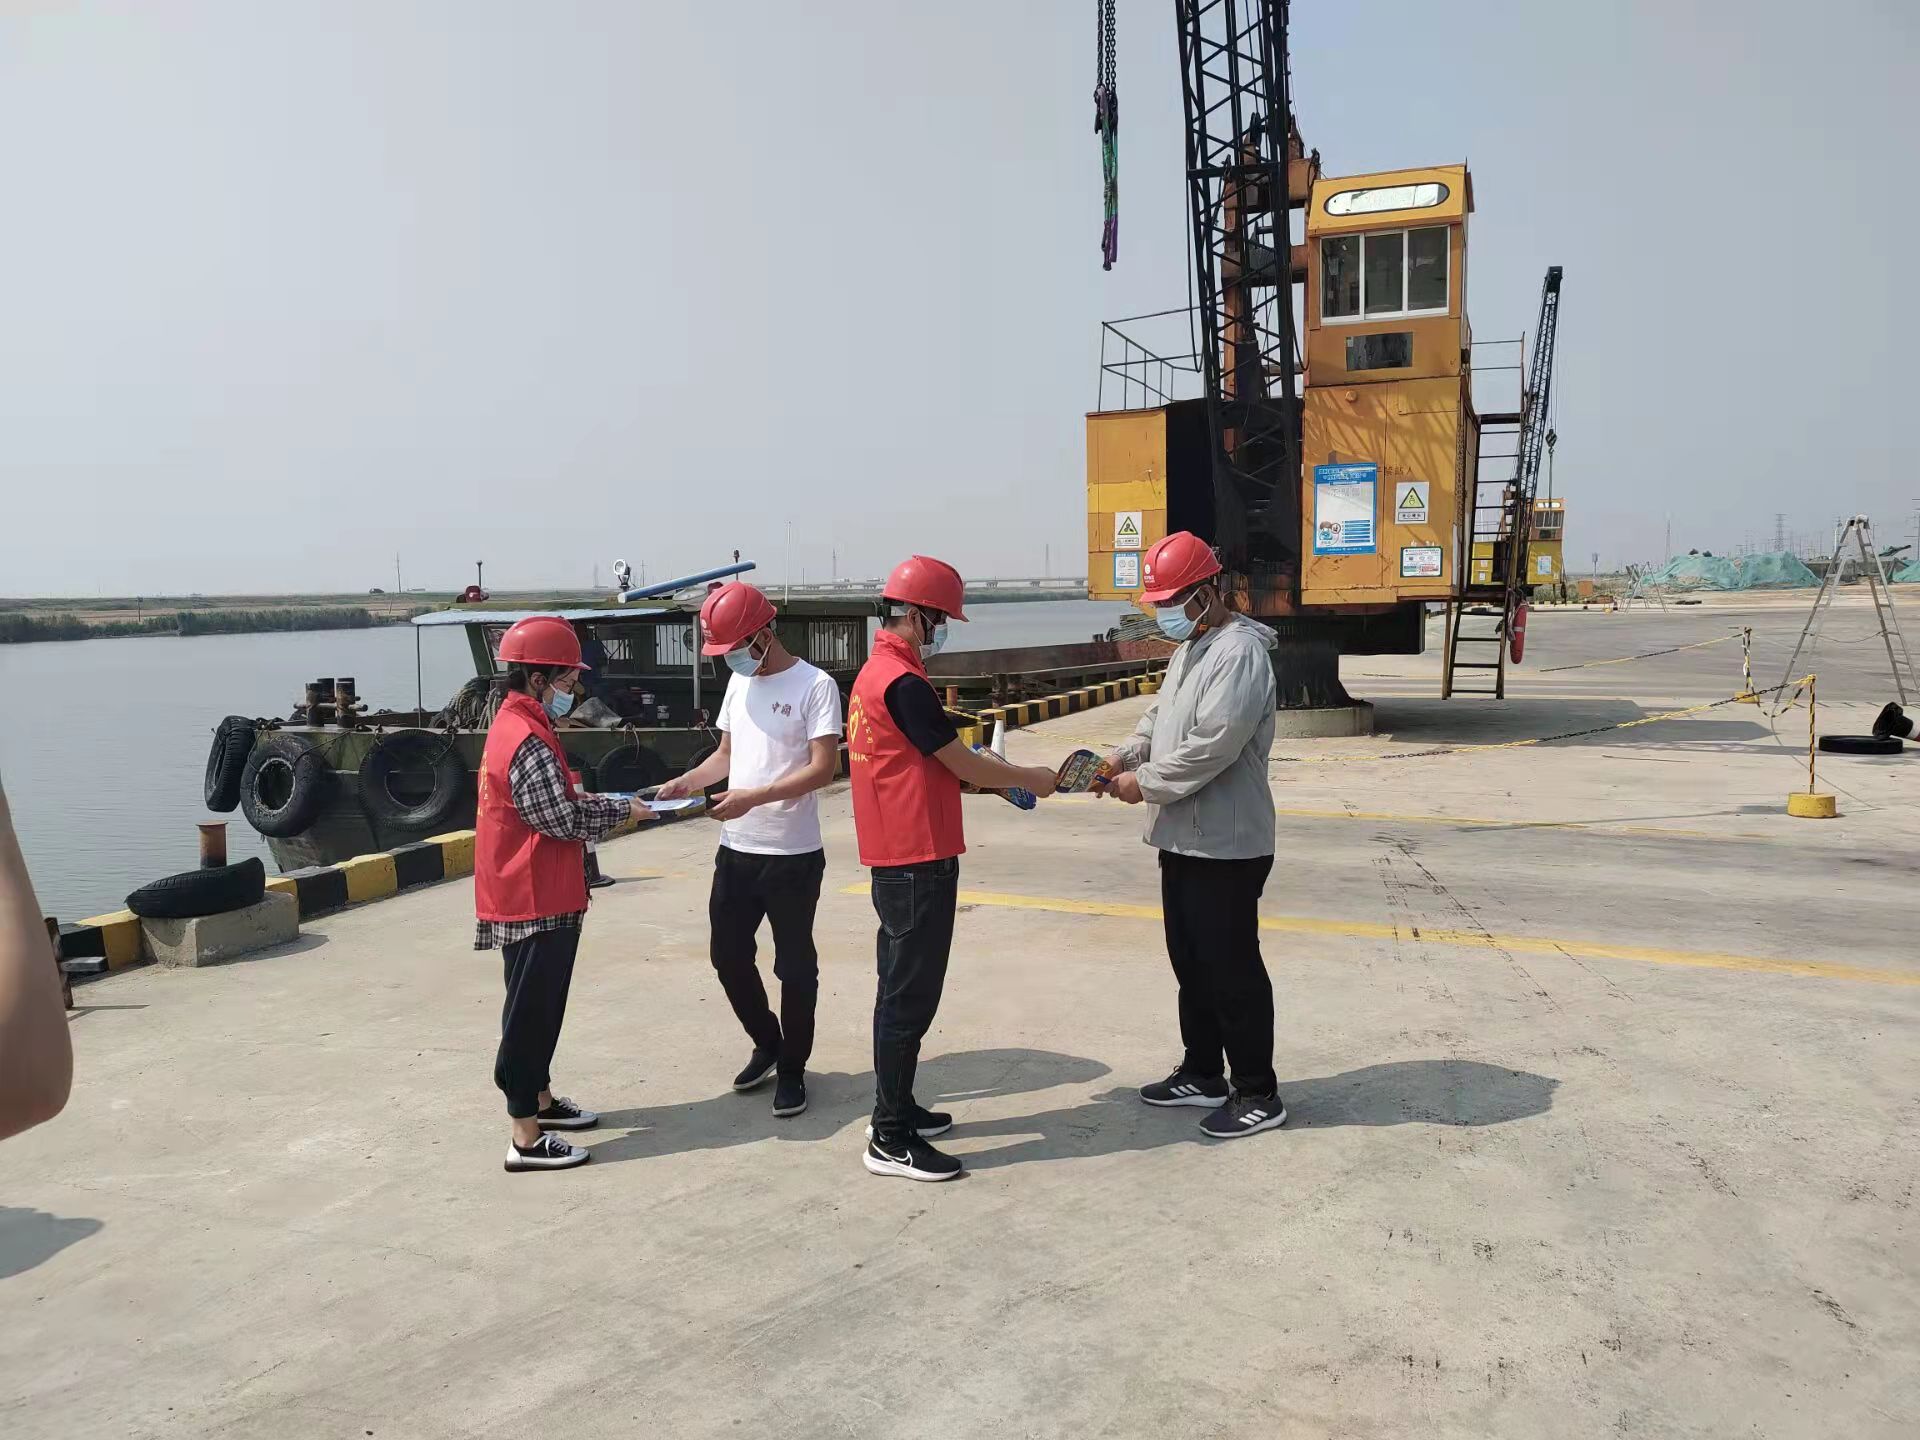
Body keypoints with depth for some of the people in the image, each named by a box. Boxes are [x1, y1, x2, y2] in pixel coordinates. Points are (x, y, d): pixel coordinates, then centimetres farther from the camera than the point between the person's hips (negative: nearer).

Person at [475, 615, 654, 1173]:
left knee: (539, 1006, 21)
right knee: (531, 1012, -2)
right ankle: (527, 1139, 7)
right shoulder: (529, 743, -22)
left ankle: (540, 1099, 37)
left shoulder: (515, 727, 11)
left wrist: (603, 801, 5)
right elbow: (565, 821, -20)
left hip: (527, 897, 10)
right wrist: (622, 810, -7)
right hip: (537, 902, -10)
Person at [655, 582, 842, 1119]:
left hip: (793, 854, -7)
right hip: (736, 850, 7)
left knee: (794, 967, 6)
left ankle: (792, 1069, 23)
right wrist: (688, 781, -1)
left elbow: (822, 768, -18)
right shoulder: (738, 683, 10)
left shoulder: (816, 686, -12)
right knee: (728, 955, 13)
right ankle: (767, 1044, 35)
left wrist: (753, 797, -25)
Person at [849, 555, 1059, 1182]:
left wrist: (994, 778, 11)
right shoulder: (905, 684, -19)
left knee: (902, 989, 18)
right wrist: (1031, 778, 0)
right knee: (910, 995, -3)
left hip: (895, 861, 10)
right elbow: (963, 763, -15)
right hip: (920, 864, -10)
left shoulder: (875, 672, 13)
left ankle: (898, 1108, 30)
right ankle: (890, 1140, 5)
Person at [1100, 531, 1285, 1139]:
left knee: (1232, 969, 0)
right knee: (1190, 962, 18)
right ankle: (1202, 1074, 32)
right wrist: (1126, 756, 2)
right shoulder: (1189, 648, 14)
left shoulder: (1239, 652, -19)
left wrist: (1145, 784, -17)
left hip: (1225, 843, -10)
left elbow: (1212, 746, -26)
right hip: (1183, 836, 10)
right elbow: (1161, 716, 20)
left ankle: (1258, 1095, 13)